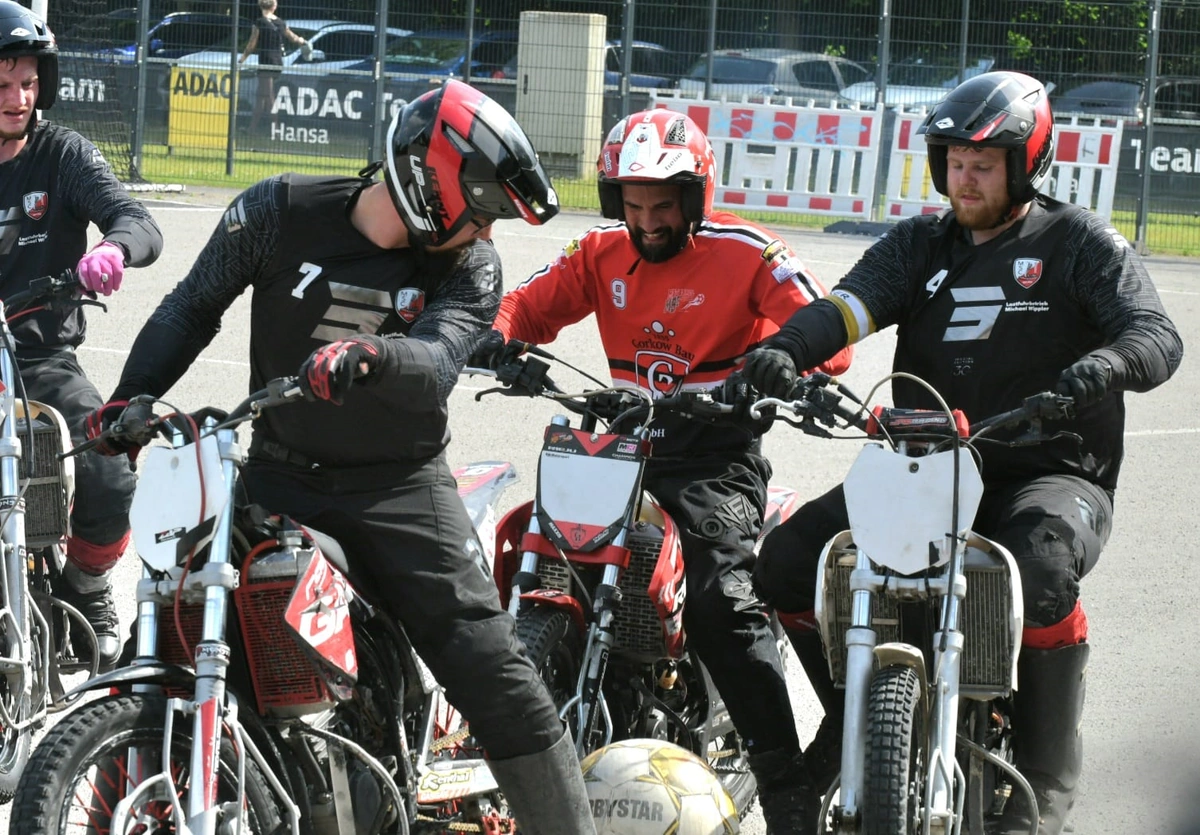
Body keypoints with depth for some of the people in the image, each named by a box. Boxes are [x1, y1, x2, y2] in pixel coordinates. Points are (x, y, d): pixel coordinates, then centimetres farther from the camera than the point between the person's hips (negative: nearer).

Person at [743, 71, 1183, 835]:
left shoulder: (1080, 243, 1)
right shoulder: (920, 244, 13)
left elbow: (1157, 334, -13)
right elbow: (851, 305, -5)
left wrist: (1106, 363, -37)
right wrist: (786, 350, -28)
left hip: (1052, 473, -5)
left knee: (1041, 566, -38)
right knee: (786, 562, -10)